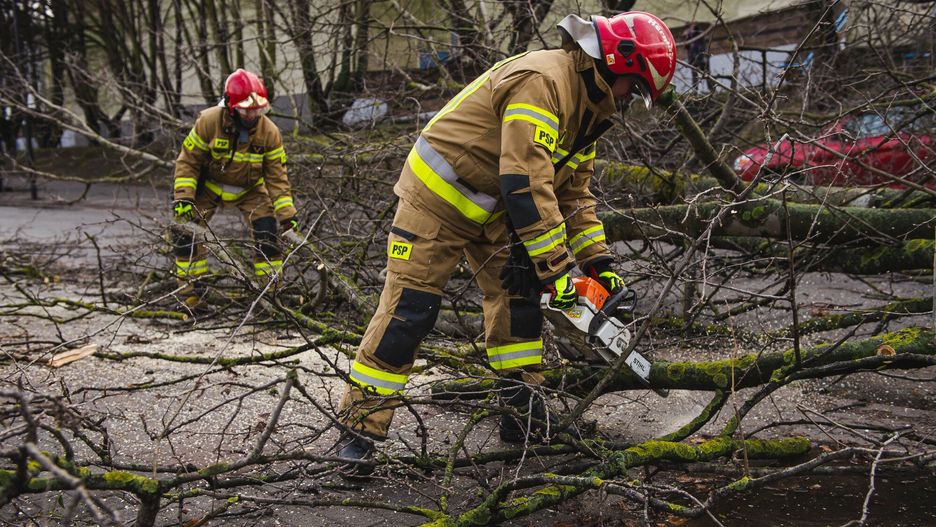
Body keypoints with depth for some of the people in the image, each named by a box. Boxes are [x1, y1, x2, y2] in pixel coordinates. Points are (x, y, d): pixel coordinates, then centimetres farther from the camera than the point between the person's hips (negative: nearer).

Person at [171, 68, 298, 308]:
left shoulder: (269, 132, -20)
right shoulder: (209, 122, -26)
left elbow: (277, 176, -13)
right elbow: (188, 160, -16)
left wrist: (286, 213, -19)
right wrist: (183, 197, -25)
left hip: (249, 189, 1)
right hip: (209, 186, 0)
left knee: (267, 230, -15)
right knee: (185, 230, -11)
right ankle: (189, 288, 3)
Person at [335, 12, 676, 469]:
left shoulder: (586, 108, 7)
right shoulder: (542, 80, -26)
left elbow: (574, 194, 12)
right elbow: (527, 182, -33)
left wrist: (598, 261, 2)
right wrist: (557, 266, -28)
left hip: (491, 210, 9)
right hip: (438, 195, -9)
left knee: (518, 297, 1)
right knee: (408, 309, -9)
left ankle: (523, 418, 9)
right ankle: (358, 429, -2)